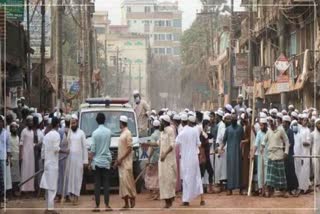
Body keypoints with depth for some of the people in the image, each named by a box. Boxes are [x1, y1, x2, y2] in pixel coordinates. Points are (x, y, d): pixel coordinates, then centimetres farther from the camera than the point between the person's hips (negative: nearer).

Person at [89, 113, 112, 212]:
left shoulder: (95, 133, -9)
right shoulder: (109, 132, 0)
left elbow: (92, 150, -8)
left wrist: (90, 162, 0)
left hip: (97, 161, -2)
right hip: (106, 161, 2)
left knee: (97, 184, 1)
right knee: (106, 184, 3)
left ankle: (97, 205, -1)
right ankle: (107, 205, -1)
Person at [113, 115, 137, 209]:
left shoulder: (127, 133, -11)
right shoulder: (122, 133, 15)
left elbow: (129, 148, -16)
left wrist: (121, 159, -18)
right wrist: (117, 160, 16)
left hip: (126, 162, -8)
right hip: (121, 162, 8)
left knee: (127, 180, -11)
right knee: (122, 181, 5)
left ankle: (132, 198, -3)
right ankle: (126, 203, 6)